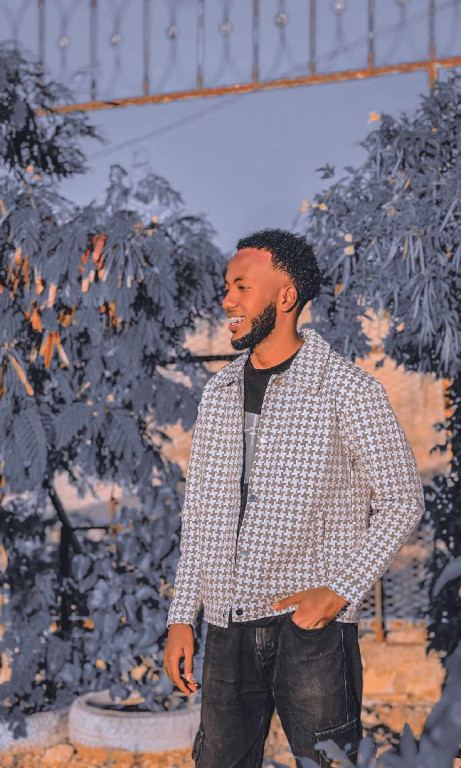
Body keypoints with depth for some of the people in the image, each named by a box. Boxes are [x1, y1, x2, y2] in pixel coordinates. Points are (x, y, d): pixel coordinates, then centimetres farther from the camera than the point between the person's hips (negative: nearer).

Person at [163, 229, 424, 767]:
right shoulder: (217, 392, 11)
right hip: (227, 627, 5)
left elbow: (402, 503, -3)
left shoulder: (348, 391, -6)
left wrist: (340, 591, -14)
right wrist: (181, 618, 9)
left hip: (312, 625, -5)